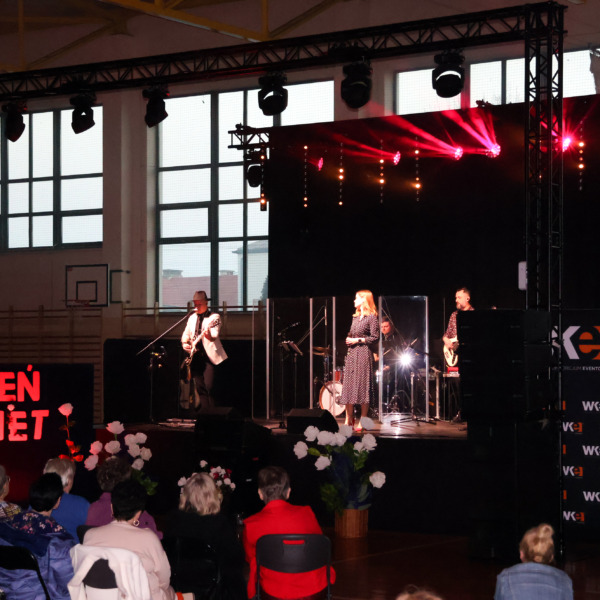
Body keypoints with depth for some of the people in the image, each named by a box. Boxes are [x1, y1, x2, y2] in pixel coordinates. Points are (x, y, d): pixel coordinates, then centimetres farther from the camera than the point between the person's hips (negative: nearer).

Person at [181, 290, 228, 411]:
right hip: (195, 356, 6)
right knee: (199, 387, 3)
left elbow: (215, 335, -17)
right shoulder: (192, 317, 17)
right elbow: (186, 334, 25)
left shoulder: (214, 317, -2)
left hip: (209, 356, -6)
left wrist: (209, 336, -40)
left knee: (209, 386, -14)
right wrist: (184, 343, 4)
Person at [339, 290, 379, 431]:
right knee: (348, 386, 3)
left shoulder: (371, 317, -4)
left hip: (363, 353, -7)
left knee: (363, 386, -6)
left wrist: (358, 340, -12)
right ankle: (349, 420, 7)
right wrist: (349, 340, 6)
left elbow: (375, 337, -10)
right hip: (352, 354, 7)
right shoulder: (355, 317, 17)